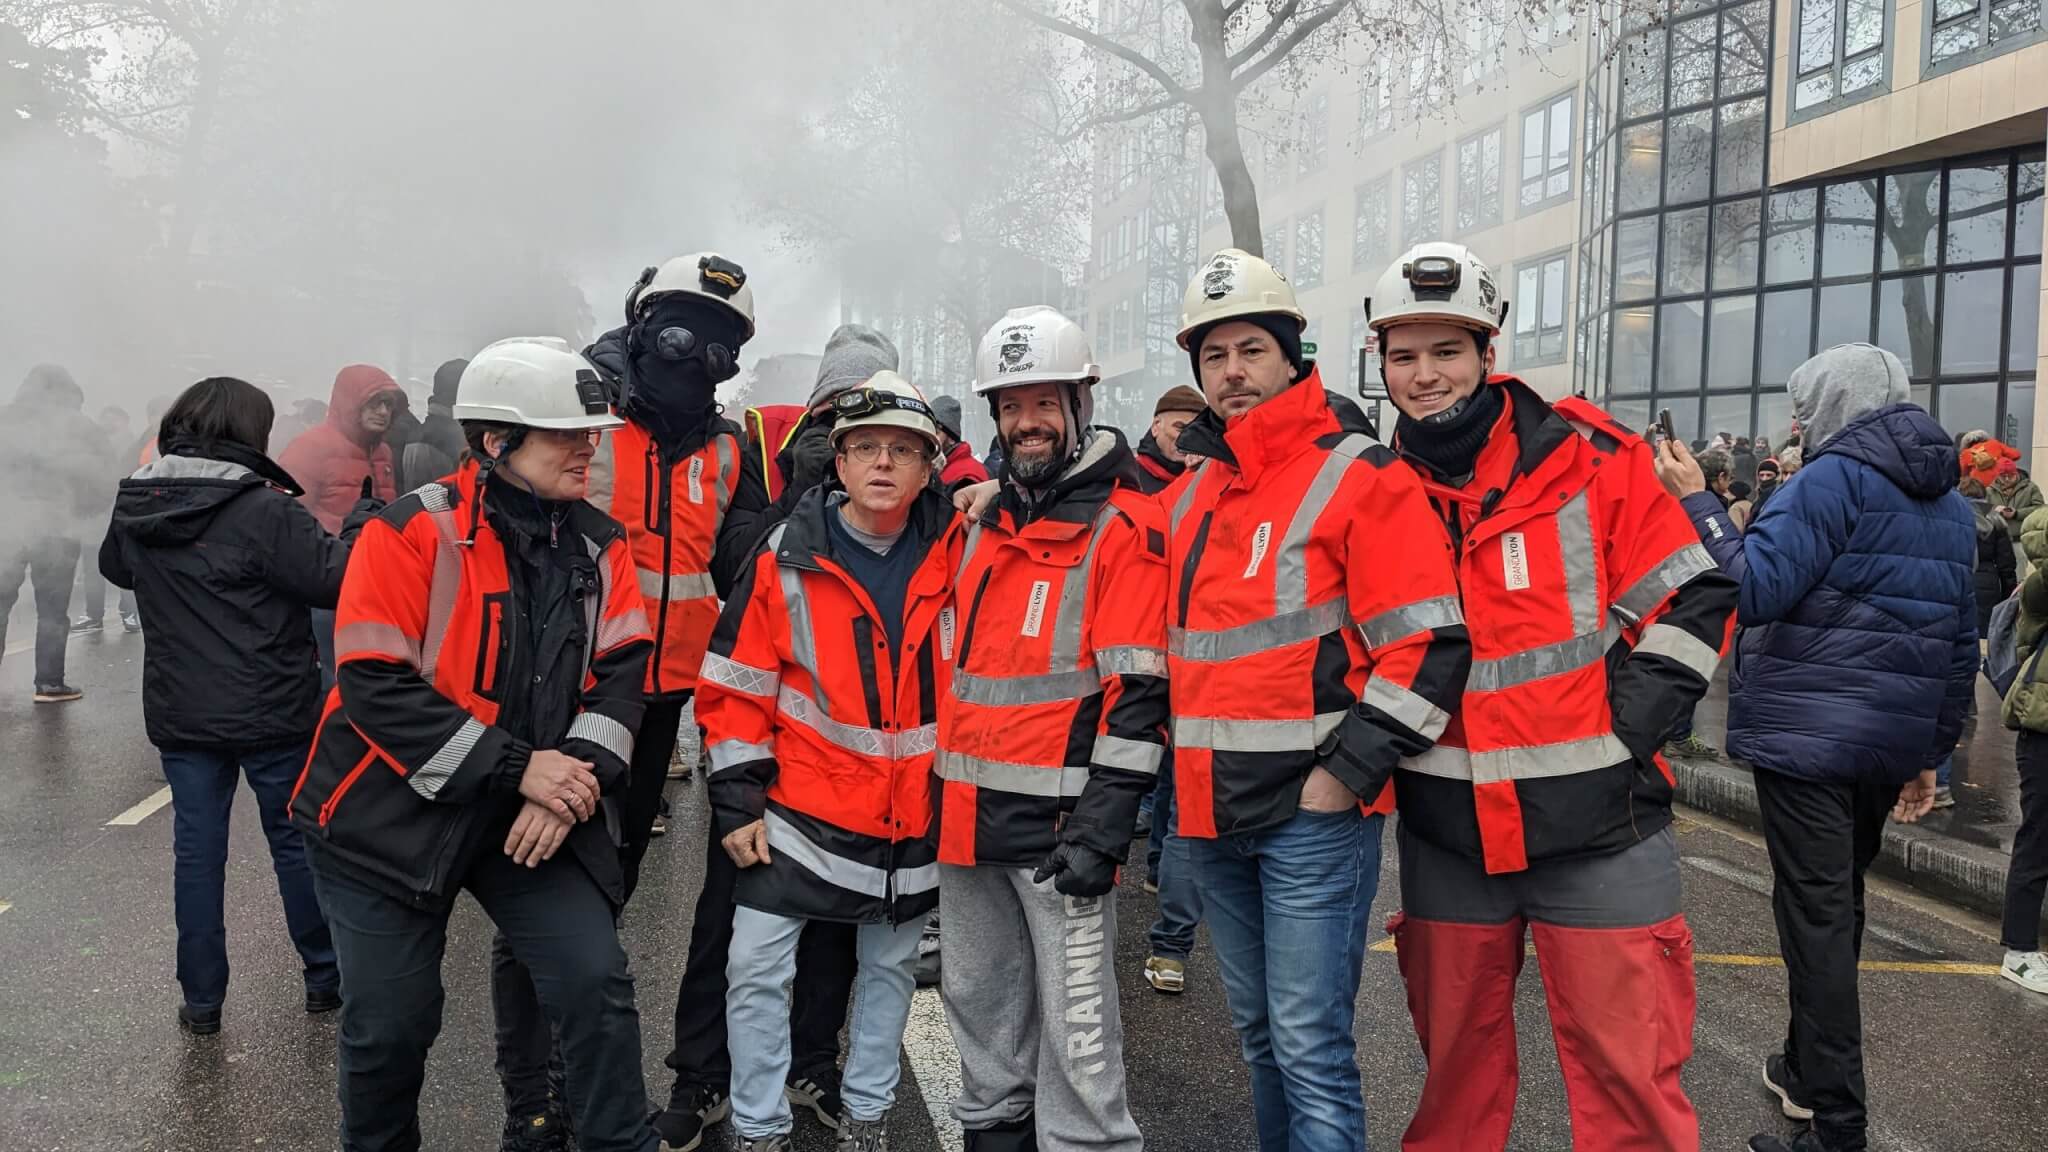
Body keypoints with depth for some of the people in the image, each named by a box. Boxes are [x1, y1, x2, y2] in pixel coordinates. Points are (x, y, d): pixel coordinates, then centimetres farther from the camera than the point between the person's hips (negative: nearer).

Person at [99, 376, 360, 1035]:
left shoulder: (134, 507, 2)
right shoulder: (264, 510, -19)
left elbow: (115, 567, 21)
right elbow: (336, 579, -19)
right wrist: (364, 524, -5)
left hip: (179, 714, 4)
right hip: (271, 711, -4)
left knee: (196, 849, 11)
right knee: (296, 839, 11)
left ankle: (201, 1000, 17)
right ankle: (325, 979, 22)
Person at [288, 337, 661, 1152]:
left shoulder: (600, 544, 0)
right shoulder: (411, 533, -15)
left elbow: (621, 672, -3)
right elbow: (376, 687, -20)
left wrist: (573, 783, -17)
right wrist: (515, 768, -23)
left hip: (540, 811, 4)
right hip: (394, 810, -3)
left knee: (595, 980, -5)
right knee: (391, 1021, 6)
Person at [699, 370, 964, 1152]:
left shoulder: (957, 556, -6)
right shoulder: (786, 560, -10)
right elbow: (736, 687, -6)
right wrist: (737, 800, -8)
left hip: (917, 815, 2)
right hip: (804, 806, -2)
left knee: (890, 968, 16)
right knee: (757, 968, -2)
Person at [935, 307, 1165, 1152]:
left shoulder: (1125, 525, -9)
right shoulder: (984, 524, 14)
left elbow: (1138, 692, -14)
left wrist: (1103, 827, -19)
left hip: (1059, 820, -7)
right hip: (969, 817, 8)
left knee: (1075, 1027, -2)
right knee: (979, 1004, 19)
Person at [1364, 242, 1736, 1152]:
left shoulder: (1590, 461, -5)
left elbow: (1694, 601, -3)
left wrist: (1622, 729, -10)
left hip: (1596, 823, -3)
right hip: (1445, 834, 3)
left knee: (1627, 1067, 3)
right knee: (1455, 1060, 16)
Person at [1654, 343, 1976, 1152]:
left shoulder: (1835, 479, -10)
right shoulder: (1950, 503, 15)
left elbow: (1756, 589, -21)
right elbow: (1959, 643, 18)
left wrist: (1694, 501, -15)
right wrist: (1931, 751, 23)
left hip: (1809, 730, -8)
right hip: (1893, 741, 8)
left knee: (1816, 912, -5)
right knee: (1841, 900, 20)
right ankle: (1808, 1070, 33)